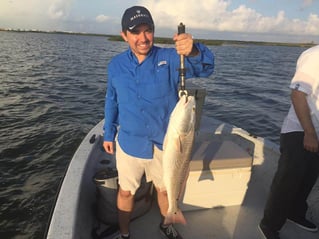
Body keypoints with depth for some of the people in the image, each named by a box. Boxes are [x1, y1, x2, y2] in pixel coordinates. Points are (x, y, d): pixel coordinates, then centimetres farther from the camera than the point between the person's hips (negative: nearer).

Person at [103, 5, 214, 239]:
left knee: (165, 189, 20)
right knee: (126, 192, 16)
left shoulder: (169, 58, -12)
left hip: (164, 142, 0)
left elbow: (205, 68, -27)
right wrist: (108, 134, 8)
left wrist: (194, 52, -49)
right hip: (129, 143, 1)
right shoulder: (115, 65, -3)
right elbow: (112, 101, 8)